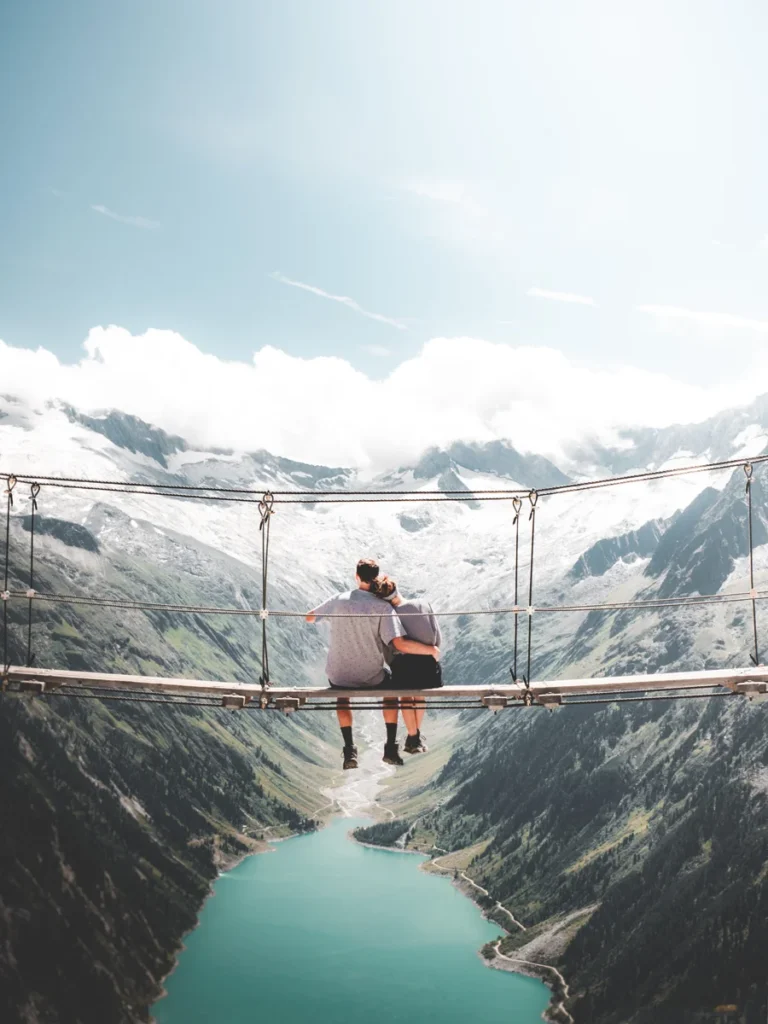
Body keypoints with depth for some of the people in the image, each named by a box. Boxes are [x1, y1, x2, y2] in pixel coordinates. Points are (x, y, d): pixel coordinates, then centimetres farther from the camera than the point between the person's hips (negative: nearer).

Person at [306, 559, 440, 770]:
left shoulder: (339, 600, -7)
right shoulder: (383, 607, -15)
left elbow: (309, 617, 8)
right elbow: (400, 644, -23)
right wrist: (431, 650, -10)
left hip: (339, 676, 1)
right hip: (372, 678, -1)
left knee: (342, 695, 37)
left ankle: (349, 750, 25)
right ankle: (391, 748, 24)